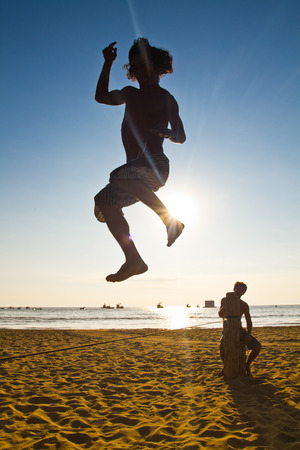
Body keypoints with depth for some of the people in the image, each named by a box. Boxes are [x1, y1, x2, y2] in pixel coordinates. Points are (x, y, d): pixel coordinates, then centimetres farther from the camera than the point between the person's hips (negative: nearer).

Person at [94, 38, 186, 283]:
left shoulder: (165, 98, 7)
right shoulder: (131, 94, 25)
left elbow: (180, 137, 0)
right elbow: (101, 96, 37)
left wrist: (158, 129, -21)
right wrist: (108, 63, 30)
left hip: (155, 164, -7)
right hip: (135, 167, 7)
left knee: (122, 178, -35)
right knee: (105, 203, -7)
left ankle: (171, 221, -24)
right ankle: (134, 260, -9)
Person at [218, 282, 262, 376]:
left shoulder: (244, 305, 5)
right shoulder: (225, 300, -1)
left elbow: (249, 321, 7)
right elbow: (221, 314, -16)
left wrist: (249, 334, -10)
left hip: (240, 330, 3)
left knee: (258, 346, -18)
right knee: (222, 347, -33)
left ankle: (247, 365, 10)